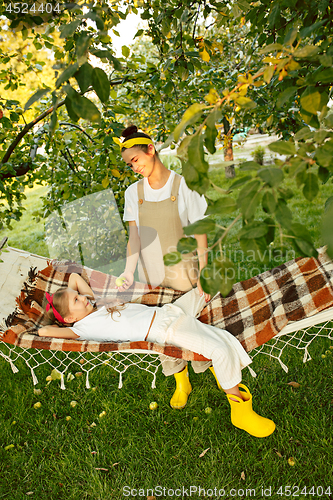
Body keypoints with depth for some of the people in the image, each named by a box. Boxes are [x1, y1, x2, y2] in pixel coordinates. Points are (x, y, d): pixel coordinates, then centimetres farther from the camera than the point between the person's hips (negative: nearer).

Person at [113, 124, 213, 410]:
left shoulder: (183, 185, -6)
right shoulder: (133, 193, 4)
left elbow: (200, 233, -6)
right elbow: (134, 235, 1)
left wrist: (204, 275, -11)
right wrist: (129, 270, -15)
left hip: (183, 269, -3)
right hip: (151, 274, 3)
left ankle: (207, 366, 34)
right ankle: (181, 382, 30)